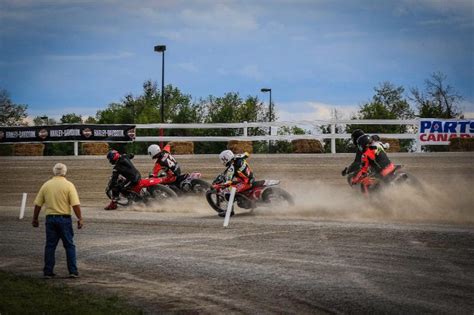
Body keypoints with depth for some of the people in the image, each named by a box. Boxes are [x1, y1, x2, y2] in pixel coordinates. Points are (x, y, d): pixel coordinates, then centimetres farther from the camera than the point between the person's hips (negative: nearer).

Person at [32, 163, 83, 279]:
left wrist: (35, 219, 16)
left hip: (50, 218, 3)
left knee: (50, 246, 8)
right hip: (64, 218, -3)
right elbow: (75, 204, -12)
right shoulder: (68, 185, -6)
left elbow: (37, 204, 6)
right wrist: (80, 219, -7)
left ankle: (48, 272, 8)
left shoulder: (46, 185, 5)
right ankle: (73, 271, 2)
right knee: (69, 245, 4)